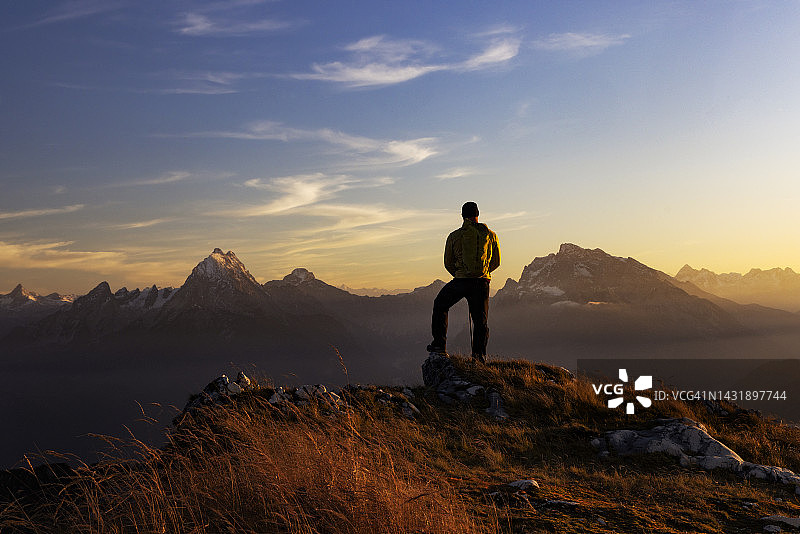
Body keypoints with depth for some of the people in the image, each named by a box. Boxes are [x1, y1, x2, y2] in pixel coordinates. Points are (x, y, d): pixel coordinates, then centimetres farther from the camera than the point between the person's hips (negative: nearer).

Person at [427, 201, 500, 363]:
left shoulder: (454, 236, 3)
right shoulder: (491, 235, 5)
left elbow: (448, 263, 10)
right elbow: (496, 262, 15)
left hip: (460, 281, -1)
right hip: (482, 282, 1)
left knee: (440, 306, 21)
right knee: (481, 320, 10)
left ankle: (439, 344, 17)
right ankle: (479, 353, -4)